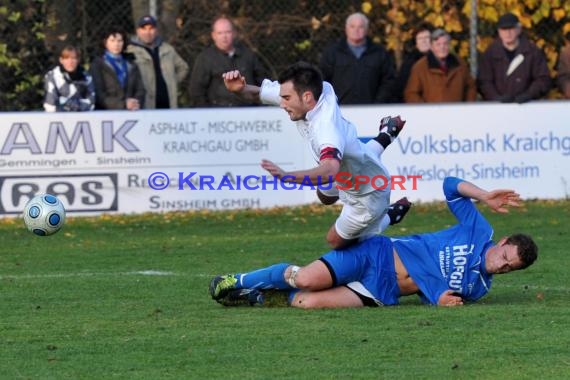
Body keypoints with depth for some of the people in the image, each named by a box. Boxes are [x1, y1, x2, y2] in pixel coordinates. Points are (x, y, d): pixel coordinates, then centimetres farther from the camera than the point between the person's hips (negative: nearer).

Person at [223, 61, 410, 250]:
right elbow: (260, 93, -11)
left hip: (367, 195, -7)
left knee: (337, 241, 14)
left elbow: (330, 171, -68)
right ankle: (384, 137, 50)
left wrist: (287, 176, -80)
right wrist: (241, 89, -32)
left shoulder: (326, 129, -49)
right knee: (326, 196, 41)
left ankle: (390, 216, 34)